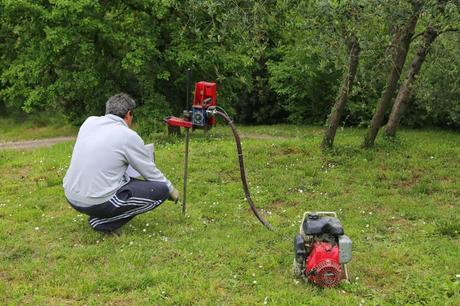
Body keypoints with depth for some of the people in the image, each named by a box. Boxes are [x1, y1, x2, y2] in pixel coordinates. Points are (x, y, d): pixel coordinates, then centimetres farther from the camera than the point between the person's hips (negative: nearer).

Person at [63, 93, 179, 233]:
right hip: (98, 202, -8)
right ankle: (104, 221, -2)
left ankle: (99, 214, 17)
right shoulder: (128, 136, -9)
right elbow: (151, 172, 2)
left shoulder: (89, 122, 7)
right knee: (161, 190, -1)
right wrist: (171, 190, 20)